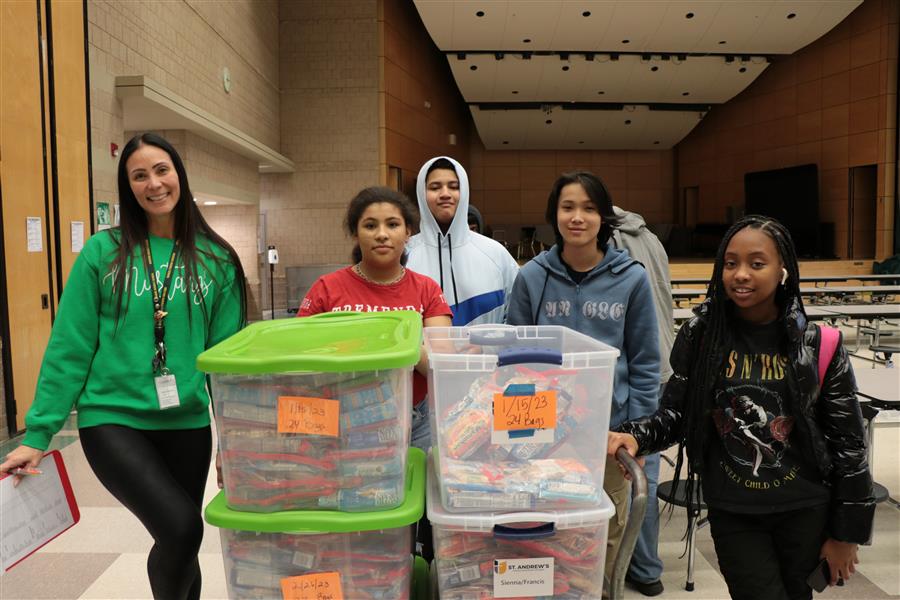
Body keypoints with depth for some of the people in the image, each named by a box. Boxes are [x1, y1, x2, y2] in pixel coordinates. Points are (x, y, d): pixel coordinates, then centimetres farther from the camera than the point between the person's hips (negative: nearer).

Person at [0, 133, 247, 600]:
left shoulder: (216, 259, 1)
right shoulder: (103, 252, -3)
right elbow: (69, 348, -2)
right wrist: (38, 433, -3)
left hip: (188, 424, 3)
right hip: (112, 420, -2)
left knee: (179, 539, 14)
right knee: (181, 527, -17)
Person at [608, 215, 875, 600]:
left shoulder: (818, 346, -9)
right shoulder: (701, 336, -9)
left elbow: (847, 442, -2)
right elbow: (676, 412, -2)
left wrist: (846, 532, 1)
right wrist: (636, 436, -23)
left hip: (805, 511, 1)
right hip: (731, 514, -1)